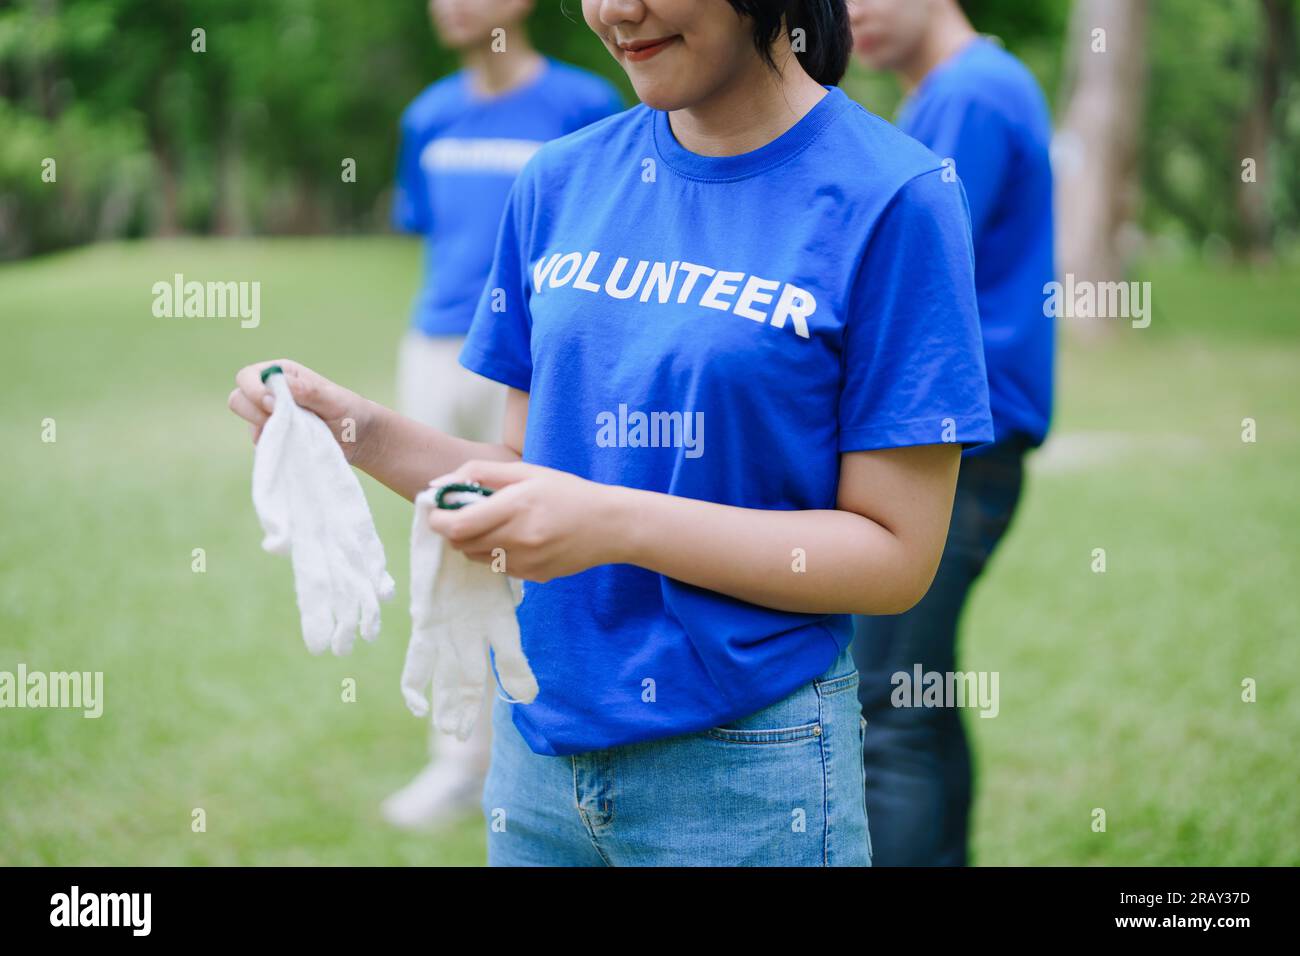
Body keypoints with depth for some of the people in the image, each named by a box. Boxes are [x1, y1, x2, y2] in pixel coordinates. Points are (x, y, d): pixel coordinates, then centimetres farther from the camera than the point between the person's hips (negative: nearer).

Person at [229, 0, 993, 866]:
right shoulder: (564, 179, 5)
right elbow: (534, 470, 10)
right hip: (541, 750, 5)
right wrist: (356, 430, -6)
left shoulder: (891, 198, -11)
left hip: (746, 766, -4)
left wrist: (615, 525, -23)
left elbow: (896, 556, -13)